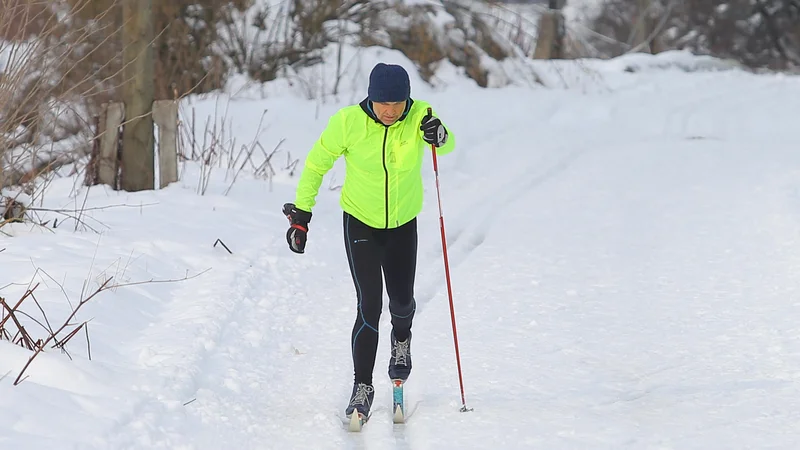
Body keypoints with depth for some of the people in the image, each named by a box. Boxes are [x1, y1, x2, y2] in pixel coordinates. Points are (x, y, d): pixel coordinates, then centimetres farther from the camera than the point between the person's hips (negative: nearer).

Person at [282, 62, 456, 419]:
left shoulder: (419, 116, -17)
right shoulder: (348, 122, -19)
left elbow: (447, 146, -29)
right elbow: (316, 164, -7)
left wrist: (439, 136, -53)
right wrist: (300, 213, -6)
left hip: (403, 222, 2)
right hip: (360, 221, -2)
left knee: (401, 299, 12)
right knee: (369, 305, -11)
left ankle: (401, 337, 49)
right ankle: (362, 387, 1)